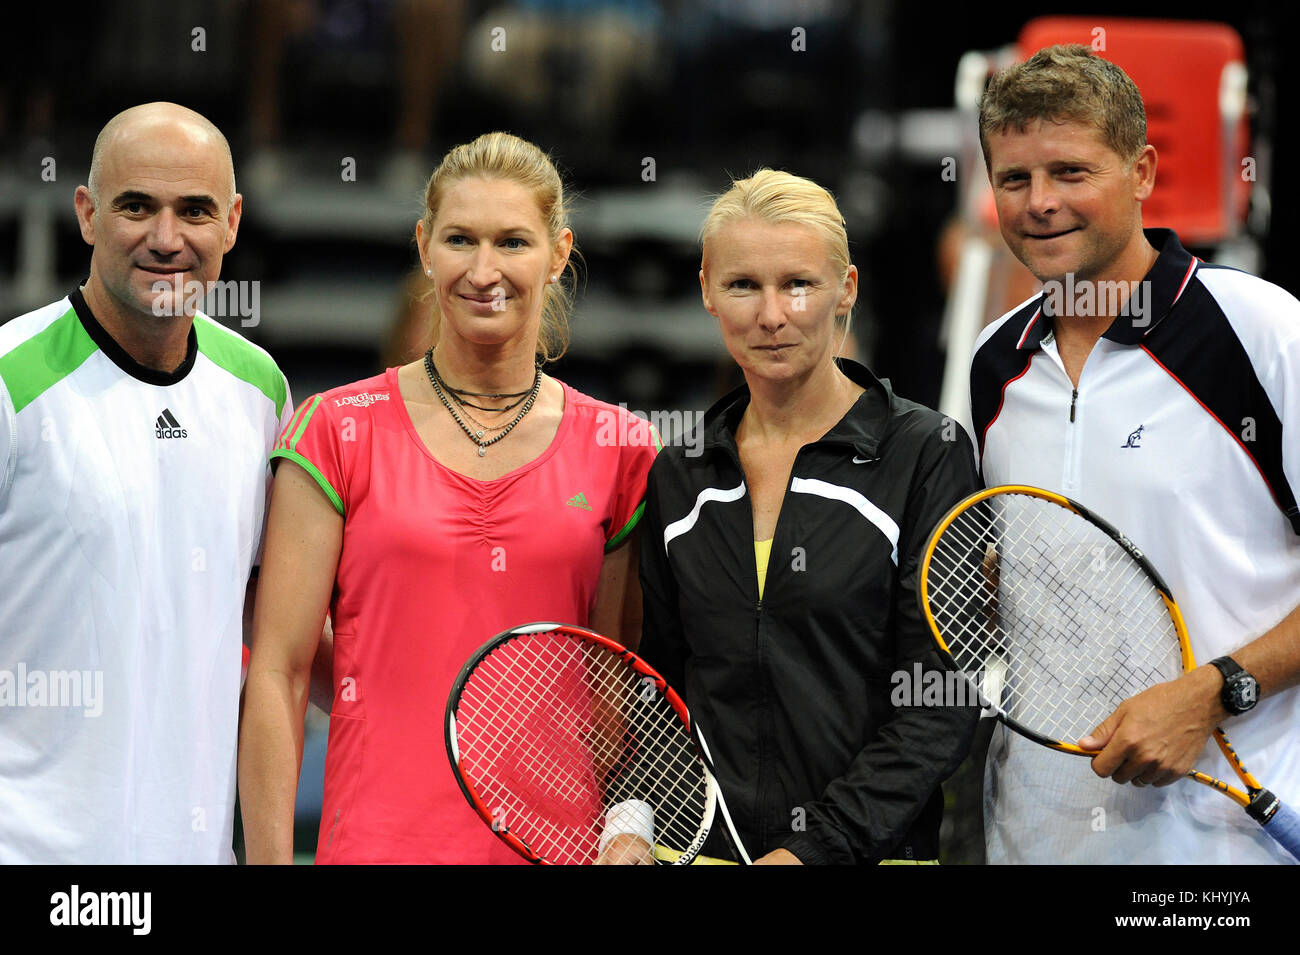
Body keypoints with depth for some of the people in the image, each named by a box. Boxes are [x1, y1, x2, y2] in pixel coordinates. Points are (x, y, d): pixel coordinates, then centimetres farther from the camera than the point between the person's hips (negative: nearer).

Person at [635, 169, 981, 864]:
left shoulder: (926, 451, -7)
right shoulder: (678, 474, 6)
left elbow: (941, 704, -12)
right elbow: (660, 683, 11)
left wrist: (812, 847, -20)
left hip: (871, 847, -3)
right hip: (703, 847, 4)